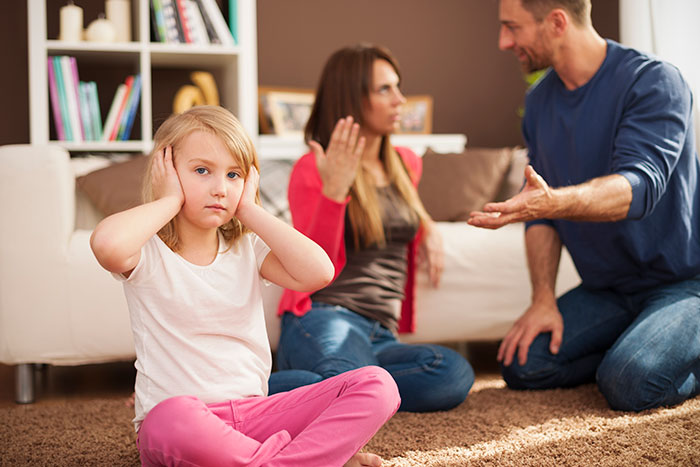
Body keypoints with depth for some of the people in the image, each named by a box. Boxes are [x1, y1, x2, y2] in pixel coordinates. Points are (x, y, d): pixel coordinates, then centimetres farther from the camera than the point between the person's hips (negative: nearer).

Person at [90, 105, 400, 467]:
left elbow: (317, 272, -8)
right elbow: (107, 243, -29)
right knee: (174, 419, -42)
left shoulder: (247, 249, 11)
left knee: (376, 384, -11)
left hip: (253, 413, 4)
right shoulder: (147, 254, -2)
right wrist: (171, 201, -11)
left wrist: (249, 209, -1)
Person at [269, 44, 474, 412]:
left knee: (455, 375, -29)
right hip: (324, 318, -6)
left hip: (382, 334, 6)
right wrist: (333, 190, -18)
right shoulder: (312, 170, 3)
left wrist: (427, 227, 21)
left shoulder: (406, 164, 20)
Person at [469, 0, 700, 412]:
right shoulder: (540, 101, 5)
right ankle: (629, 345, 10)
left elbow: (639, 186, -32)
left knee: (631, 383, -29)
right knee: (522, 364, -11)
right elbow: (542, 212, 7)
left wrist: (554, 201, -50)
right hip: (607, 291, 7)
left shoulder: (654, 82, -17)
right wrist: (544, 299, -6)